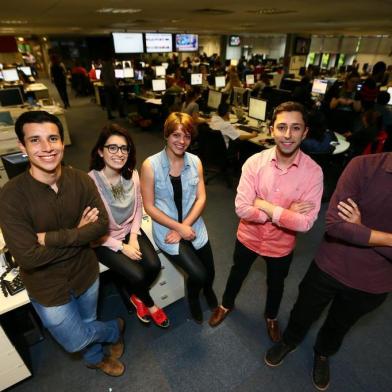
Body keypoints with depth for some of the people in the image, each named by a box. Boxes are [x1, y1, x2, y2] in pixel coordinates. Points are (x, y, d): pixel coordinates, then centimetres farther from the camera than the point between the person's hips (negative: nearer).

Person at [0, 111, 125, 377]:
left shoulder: (82, 181, -16)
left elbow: (102, 225, -18)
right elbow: (28, 258, -27)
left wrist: (53, 237, -26)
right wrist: (78, 233, -21)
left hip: (86, 273, 2)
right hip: (48, 287, -2)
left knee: (87, 325, 27)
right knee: (75, 341, 14)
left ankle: (95, 358, 61)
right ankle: (115, 328, 47)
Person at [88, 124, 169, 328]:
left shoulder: (132, 174, -10)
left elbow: (138, 207, 3)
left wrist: (133, 237, -7)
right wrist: (121, 247, -16)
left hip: (130, 231, 5)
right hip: (104, 240, -4)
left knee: (154, 266, -12)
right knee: (137, 275, -16)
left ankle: (135, 295, 24)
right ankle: (148, 304, 23)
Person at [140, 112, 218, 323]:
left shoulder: (195, 162, -4)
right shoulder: (150, 165, -15)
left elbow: (201, 198, -3)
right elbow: (149, 207, -12)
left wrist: (184, 227, -14)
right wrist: (178, 227, -17)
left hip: (194, 226, 4)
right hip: (166, 228, -3)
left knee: (210, 273, 7)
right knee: (198, 274, -12)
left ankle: (207, 288, 48)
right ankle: (193, 299, 27)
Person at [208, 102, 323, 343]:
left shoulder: (313, 172, -22)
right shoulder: (254, 163, -20)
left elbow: (305, 223, -26)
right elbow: (242, 209, -24)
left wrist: (266, 206, -26)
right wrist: (285, 212, -26)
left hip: (281, 244, 0)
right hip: (249, 237, 1)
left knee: (276, 284, 27)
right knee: (237, 274, 26)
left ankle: (271, 316, 60)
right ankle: (227, 305, 59)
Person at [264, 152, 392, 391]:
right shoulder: (364, 166, -21)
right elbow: (335, 224, -24)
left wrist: (360, 228, -23)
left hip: (373, 283, 2)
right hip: (330, 267, -1)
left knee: (340, 324, 27)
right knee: (304, 312, 22)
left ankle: (323, 354, 58)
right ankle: (290, 341, 54)